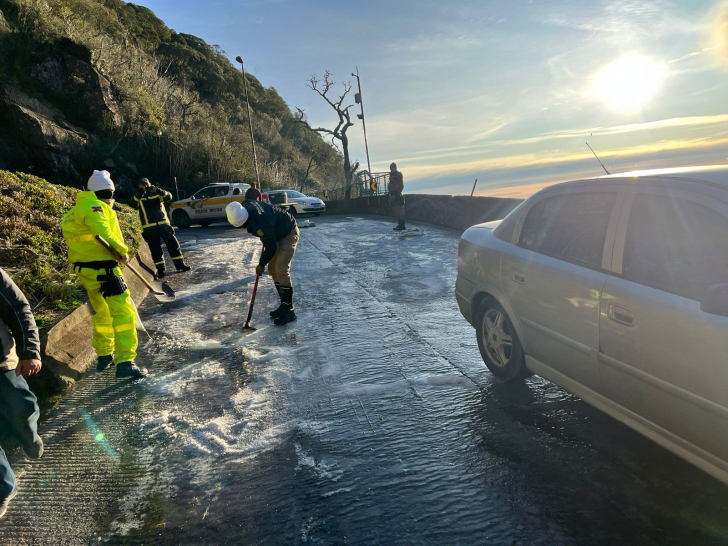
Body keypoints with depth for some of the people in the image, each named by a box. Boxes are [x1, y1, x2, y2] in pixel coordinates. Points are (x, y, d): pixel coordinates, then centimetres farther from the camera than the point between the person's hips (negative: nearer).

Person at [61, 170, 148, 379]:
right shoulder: (96, 207, -13)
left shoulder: (77, 209, 16)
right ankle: (124, 362, -16)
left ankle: (104, 356, 32)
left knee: (102, 312, 22)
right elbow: (103, 233, -26)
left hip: (84, 268, 10)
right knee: (123, 312, -10)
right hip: (102, 268, -10)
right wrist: (122, 251, -14)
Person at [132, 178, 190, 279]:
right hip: (149, 227, -1)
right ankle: (160, 270, 10)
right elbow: (133, 205, -12)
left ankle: (180, 264, 15)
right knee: (155, 249, 2)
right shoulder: (138, 197, 9)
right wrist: (140, 193, -24)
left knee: (173, 243, 2)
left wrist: (158, 190, -24)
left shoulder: (156, 193, 10)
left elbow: (169, 197, -7)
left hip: (163, 223, 1)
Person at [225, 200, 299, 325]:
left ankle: (289, 311, -8)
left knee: (282, 271, -15)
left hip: (289, 234, -9)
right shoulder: (244, 207, -13)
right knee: (272, 269, 8)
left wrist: (261, 264, -11)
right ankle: (284, 305, 17)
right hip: (276, 234, 9)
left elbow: (271, 247, -26)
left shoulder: (261, 222, -39)